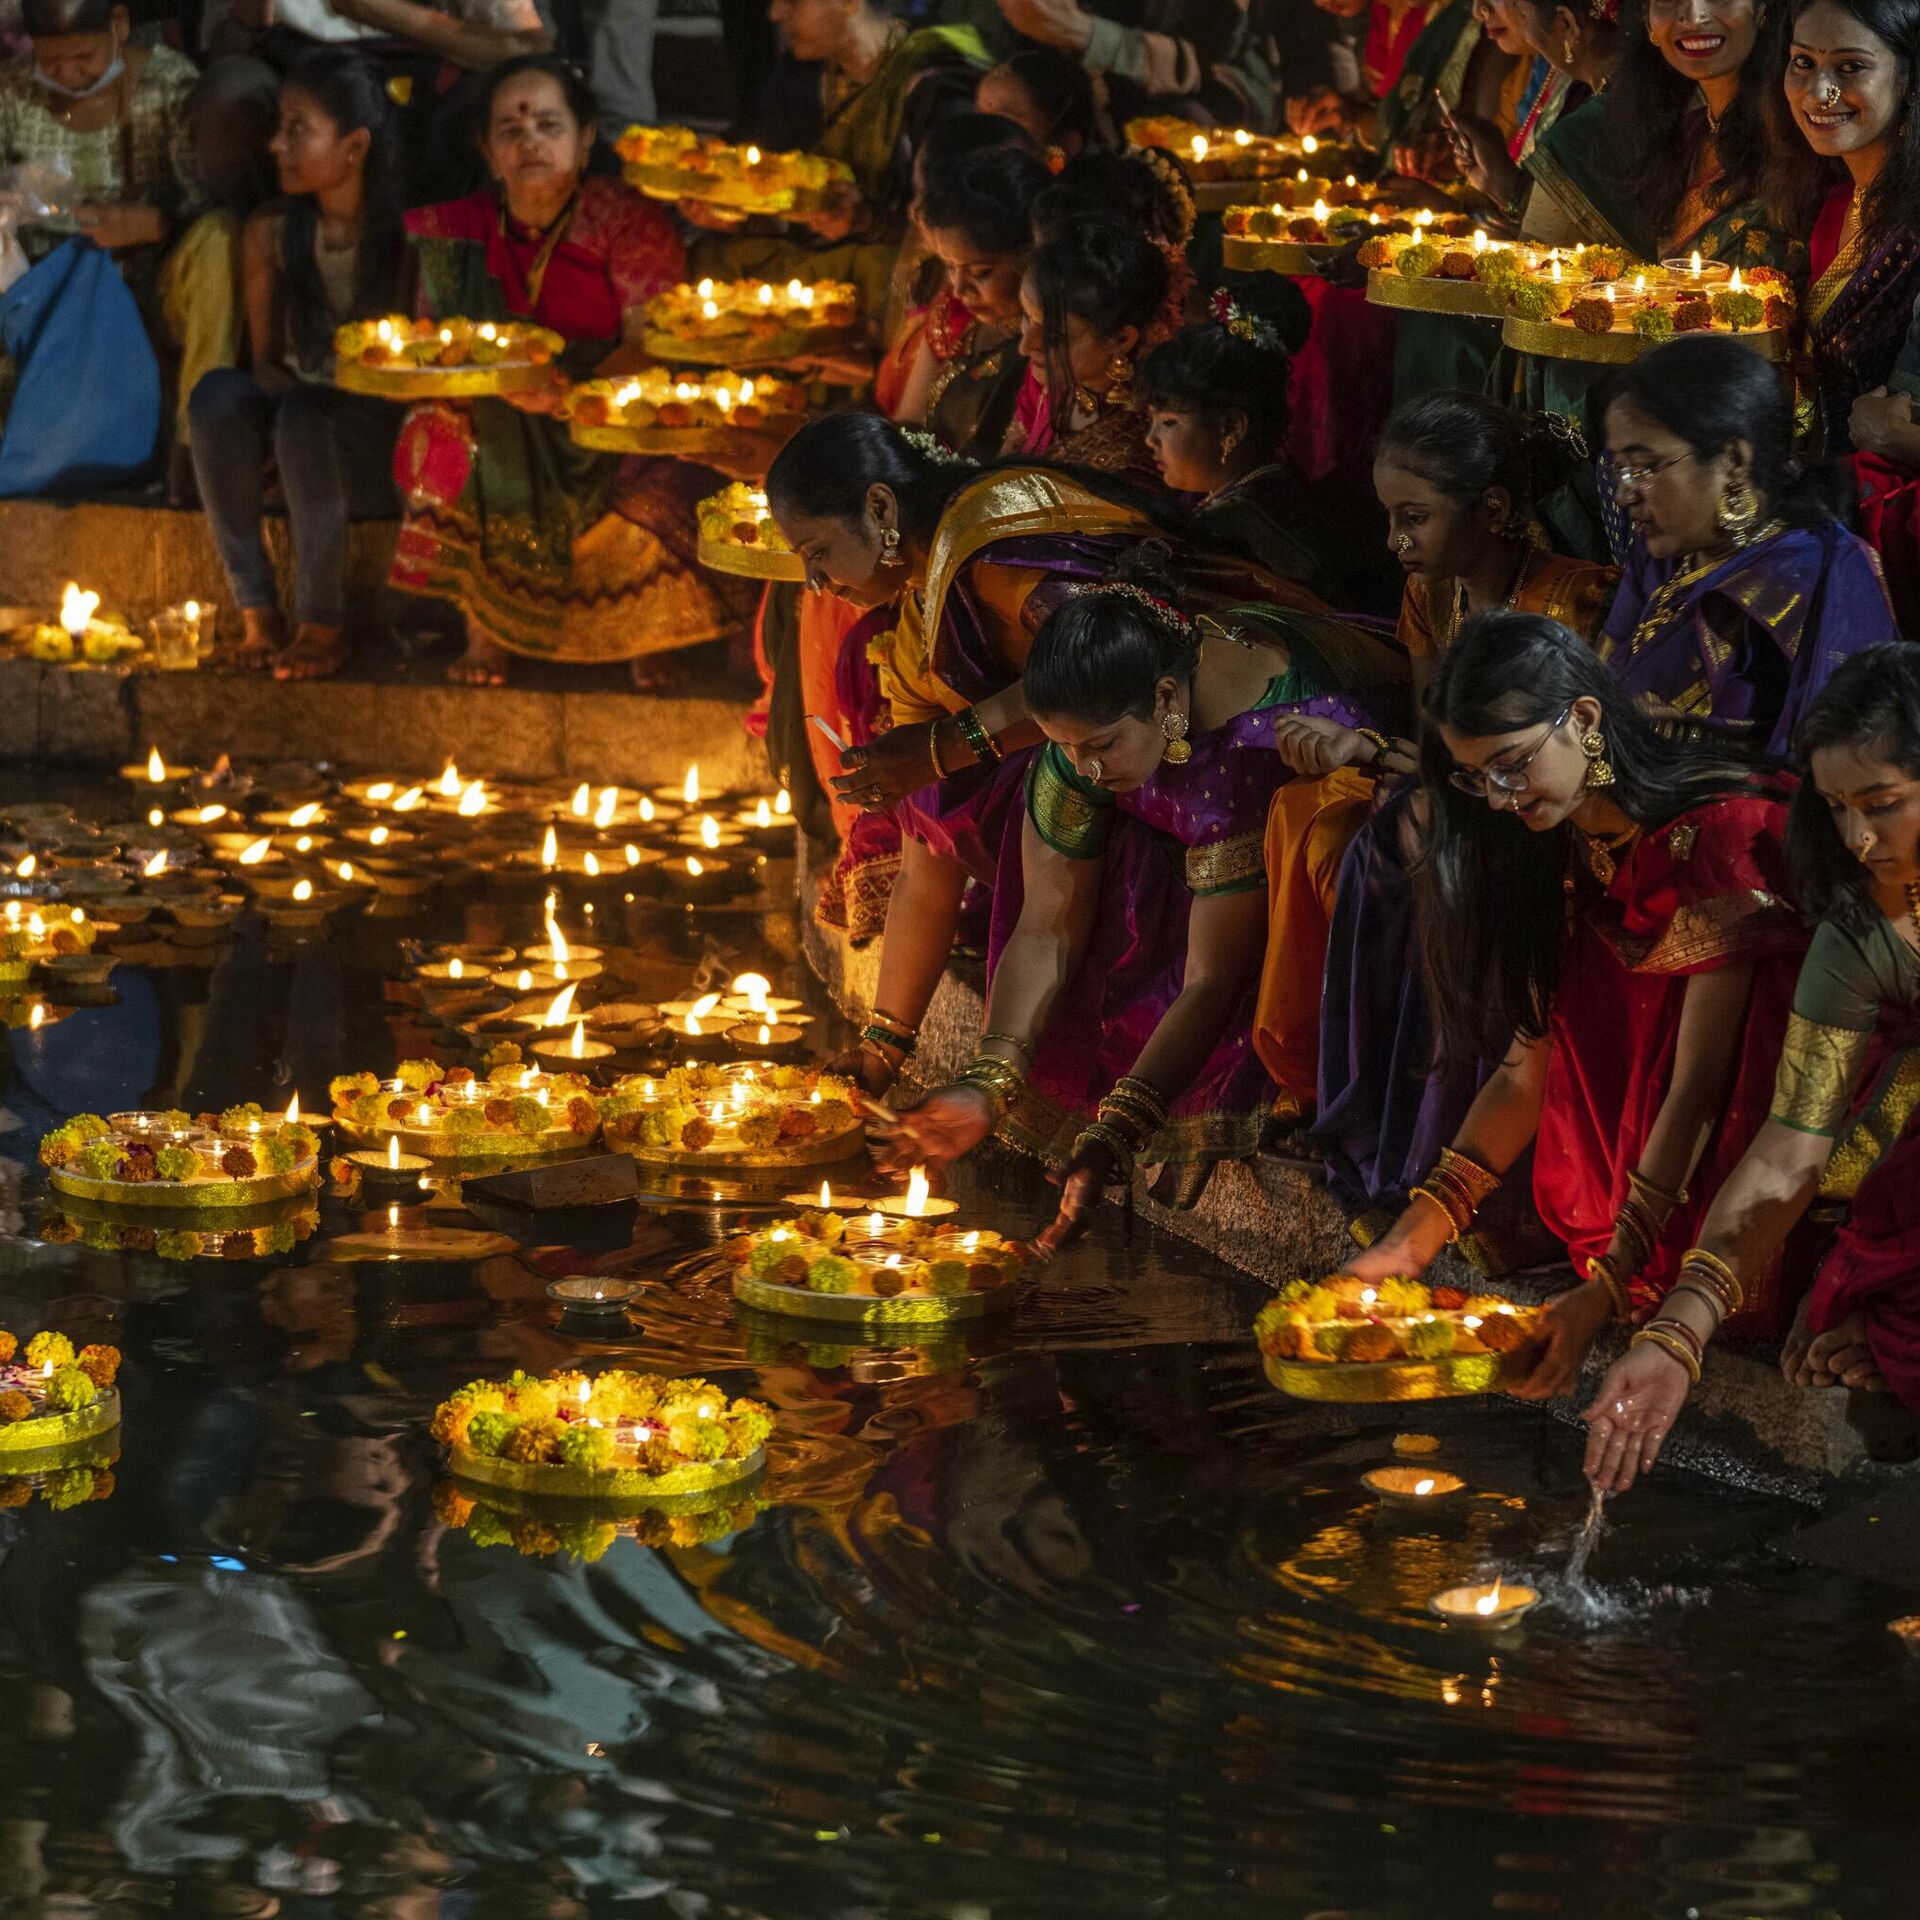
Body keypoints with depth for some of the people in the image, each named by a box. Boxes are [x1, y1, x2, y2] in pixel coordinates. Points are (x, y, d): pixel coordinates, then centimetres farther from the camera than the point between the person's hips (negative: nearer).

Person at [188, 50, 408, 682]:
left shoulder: (409, 233, -10)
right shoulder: (272, 233, 3)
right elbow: (266, 360, 8)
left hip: (383, 438, -4)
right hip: (296, 424, 4)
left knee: (305, 412, -36)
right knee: (218, 391, -27)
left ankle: (324, 624, -22)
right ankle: (255, 611, -23)